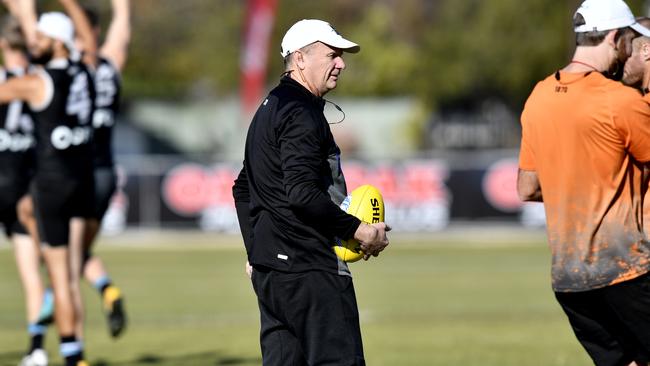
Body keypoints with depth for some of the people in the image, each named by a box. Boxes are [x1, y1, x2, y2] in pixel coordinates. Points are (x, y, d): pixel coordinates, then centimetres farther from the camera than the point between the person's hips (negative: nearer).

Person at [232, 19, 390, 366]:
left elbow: (242, 188, 27)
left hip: (268, 268, 10)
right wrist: (357, 229, -16)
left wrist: (257, 251, 28)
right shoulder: (301, 113, -13)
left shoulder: (269, 110, 20)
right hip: (309, 269, -10)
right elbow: (303, 194, -23)